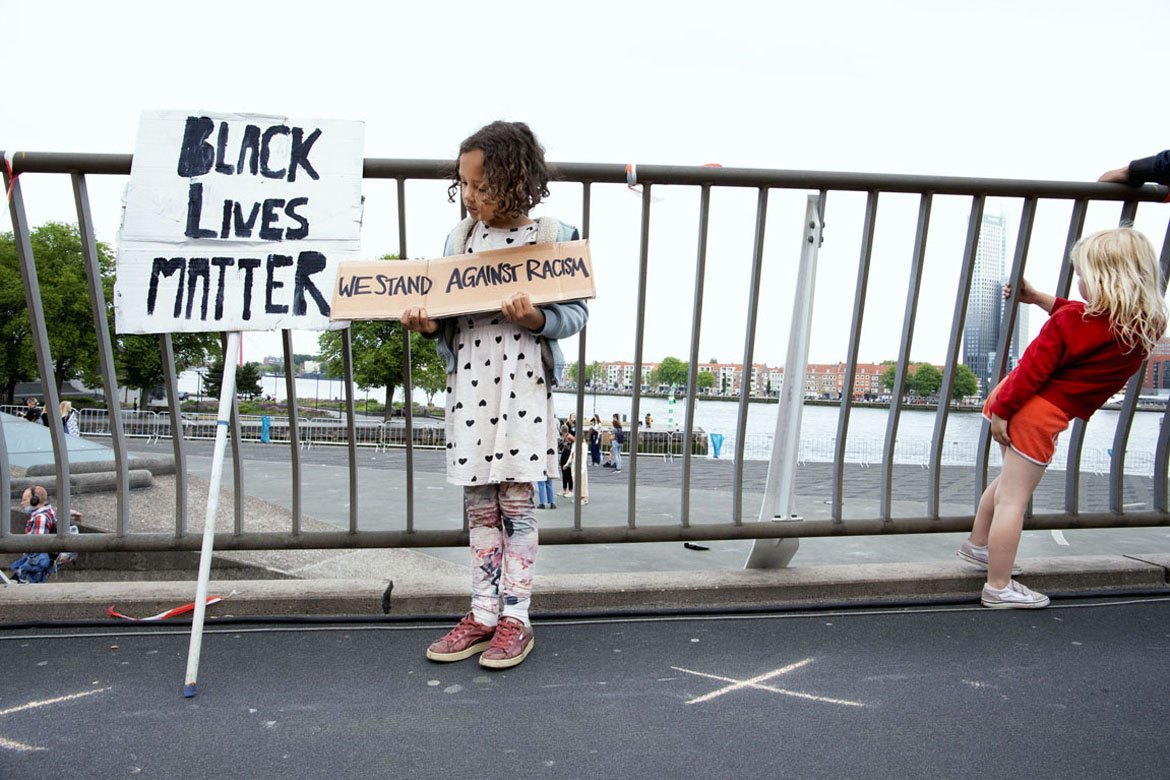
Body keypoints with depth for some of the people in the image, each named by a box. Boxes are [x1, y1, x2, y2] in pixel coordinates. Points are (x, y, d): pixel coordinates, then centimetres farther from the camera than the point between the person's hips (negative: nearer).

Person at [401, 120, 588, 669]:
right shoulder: (459, 238, 11)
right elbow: (449, 307, 15)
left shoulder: (553, 237, -2)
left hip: (522, 383, -4)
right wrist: (430, 325, -6)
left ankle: (516, 618, 17)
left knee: (516, 500, 2)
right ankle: (483, 614, 24)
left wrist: (536, 319, -21)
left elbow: (576, 310, -2)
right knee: (479, 503, 11)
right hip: (468, 382, 5)